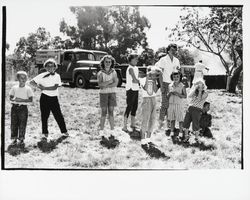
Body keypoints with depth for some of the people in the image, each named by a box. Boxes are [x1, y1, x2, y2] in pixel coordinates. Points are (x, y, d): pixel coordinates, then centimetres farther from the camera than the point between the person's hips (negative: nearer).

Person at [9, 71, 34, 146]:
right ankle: (14, 138, 15)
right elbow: (10, 98, 7)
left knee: (22, 124, 0)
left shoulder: (28, 89, -1)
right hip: (14, 107, 2)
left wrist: (21, 100, -16)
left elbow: (31, 100, -6)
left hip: (23, 108, -2)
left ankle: (21, 139, 11)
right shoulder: (14, 88, 6)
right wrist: (14, 99, -14)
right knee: (13, 123, 4)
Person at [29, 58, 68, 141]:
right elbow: (32, 82, 1)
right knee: (44, 116, 2)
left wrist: (44, 88, -16)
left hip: (54, 98, 1)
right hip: (45, 98, -1)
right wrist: (39, 86, -12)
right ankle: (44, 133, 12)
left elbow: (55, 87, -12)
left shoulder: (57, 76, 1)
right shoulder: (42, 75, 0)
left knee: (59, 115, 5)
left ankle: (64, 131, 18)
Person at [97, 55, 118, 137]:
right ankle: (101, 131, 5)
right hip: (103, 94, -2)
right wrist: (110, 81, -19)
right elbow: (100, 85, -18)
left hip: (112, 94, 2)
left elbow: (115, 83, -11)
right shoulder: (100, 73, -5)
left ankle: (112, 131, 5)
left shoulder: (114, 72, 2)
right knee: (104, 113, -2)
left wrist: (105, 86, -19)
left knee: (111, 112, 2)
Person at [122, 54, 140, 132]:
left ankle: (133, 124, 24)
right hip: (131, 89, -8)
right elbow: (135, 80, -19)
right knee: (129, 107, -7)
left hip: (136, 89, 8)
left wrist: (136, 81, -5)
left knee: (135, 107, 13)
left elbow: (137, 80, 14)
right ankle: (124, 126, -4)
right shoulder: (130, 68, -12)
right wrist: (138, 81, -2)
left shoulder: (136, 68, 15)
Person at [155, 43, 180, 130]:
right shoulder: (163, 60, -4)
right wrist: (162, 85, -12)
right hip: (166, 83, -5)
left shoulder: (176, 60, 11)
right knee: (165, 103, -7)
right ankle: (161, 121, 1)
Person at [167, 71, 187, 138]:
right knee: (172, 119, 8)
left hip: (179, 104, -3)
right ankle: (172, 132, 18)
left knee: (180, 119, 3)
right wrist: (170, 93, -11)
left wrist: (178, 94, -20)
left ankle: (180, 132, 14)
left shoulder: (182, 86, -6)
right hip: (171, 104, 4)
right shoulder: (170, 85, 5)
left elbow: (185, 96, -7)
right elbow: (168, 96, 11)